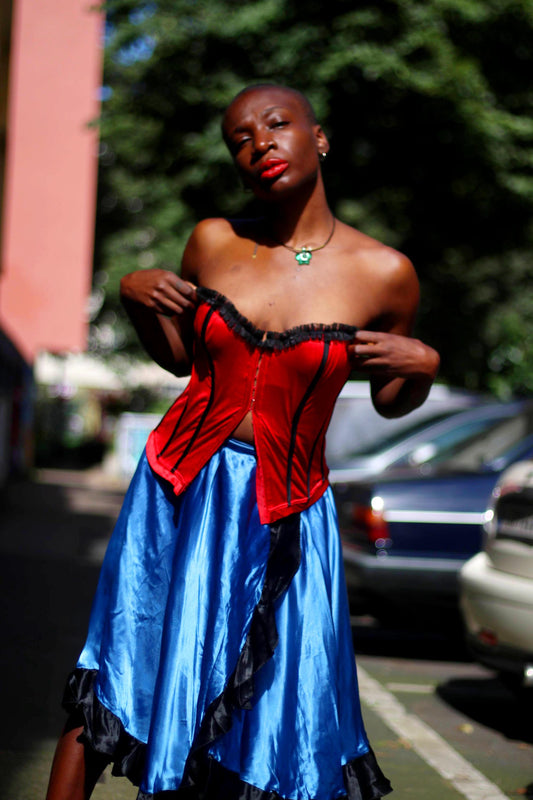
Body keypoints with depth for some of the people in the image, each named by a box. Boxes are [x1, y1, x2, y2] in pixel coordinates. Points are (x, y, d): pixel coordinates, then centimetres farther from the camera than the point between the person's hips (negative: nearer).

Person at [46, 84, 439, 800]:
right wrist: (135, 295, -2)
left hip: (284, 513, -2)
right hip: (179, 492, 2)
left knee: (279, 709, 1)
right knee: (110, 680, 7)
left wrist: (421, 367, -12)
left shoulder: (384, 274, -6)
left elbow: (389, 401, 9)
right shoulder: (213, 242, 0)